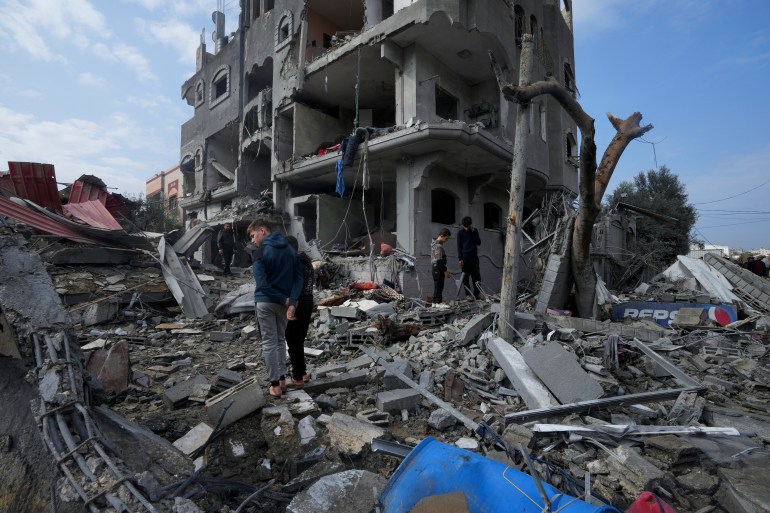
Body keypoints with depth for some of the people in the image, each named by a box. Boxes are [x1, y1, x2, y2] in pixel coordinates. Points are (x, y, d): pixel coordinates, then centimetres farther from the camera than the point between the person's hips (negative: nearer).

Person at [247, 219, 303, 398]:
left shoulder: (259, 253, -13)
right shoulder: (290, 249, 4)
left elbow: (262, 284, -20)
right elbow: (299, 277, -3)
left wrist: (284, 300, -11)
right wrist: (291, 301, -11)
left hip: (265, 302, -5)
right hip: (284, 302, 5)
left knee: (269, 343, 5)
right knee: (280, 340, 18)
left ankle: (275, 385, 10)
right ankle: (282, 379, 24)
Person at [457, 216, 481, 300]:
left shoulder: (475, 231, 8)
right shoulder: (460, 232, 1)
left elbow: (479, 243, 1)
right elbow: (459, 246, 0)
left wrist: (473, 232, -8)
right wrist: (460, 259, -8)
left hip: (474, 257, 3)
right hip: (465, 257, -3)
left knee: (476, 276, 4)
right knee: (465, 277, -1)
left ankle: (477, 293, 12)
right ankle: (468, 294, 7)